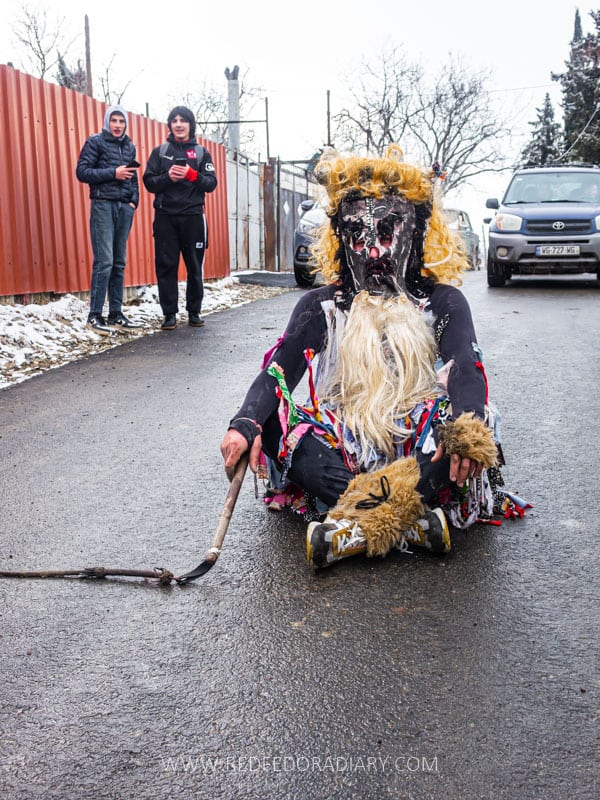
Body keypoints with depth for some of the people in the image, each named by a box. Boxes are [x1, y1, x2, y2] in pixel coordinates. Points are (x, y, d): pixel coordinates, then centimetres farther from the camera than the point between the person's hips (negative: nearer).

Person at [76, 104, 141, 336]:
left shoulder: (129, 146, 18)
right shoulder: (95, 142, 2)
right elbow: (82, 171, -5)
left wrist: (134, 200, 7)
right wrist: (113, 173, -13)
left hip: (125, 207, 6)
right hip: (103, 205, -5)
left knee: (119, 263, 6)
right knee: (104, 261, -13)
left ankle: (116, 314, 10)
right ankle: (94, 315, -9)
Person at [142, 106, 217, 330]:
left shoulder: (201, 153, 11)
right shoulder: (160, 152, 12)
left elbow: (211, 184, 3)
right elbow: (149, 182, 5)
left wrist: (192, 175, -14)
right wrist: (168, 177, -13)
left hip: (193, 216, 0)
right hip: (165, 216, 0)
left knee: (194, 265, 3)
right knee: (166, 266, -2)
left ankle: (194, 312, 13)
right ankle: (170, 314, 3)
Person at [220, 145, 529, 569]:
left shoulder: (442, 302, 7)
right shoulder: (321, 305, 10)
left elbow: (467, 372, -12)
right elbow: (279, 371, -4)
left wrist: (466, 429, -36)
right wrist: (244, 425, -27)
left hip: (417, 446, -1)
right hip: (342, 446, 2)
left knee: (474, 419, -31)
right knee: (269, 423, -27)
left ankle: (358, 522, -43)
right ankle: (414, 521, -39)